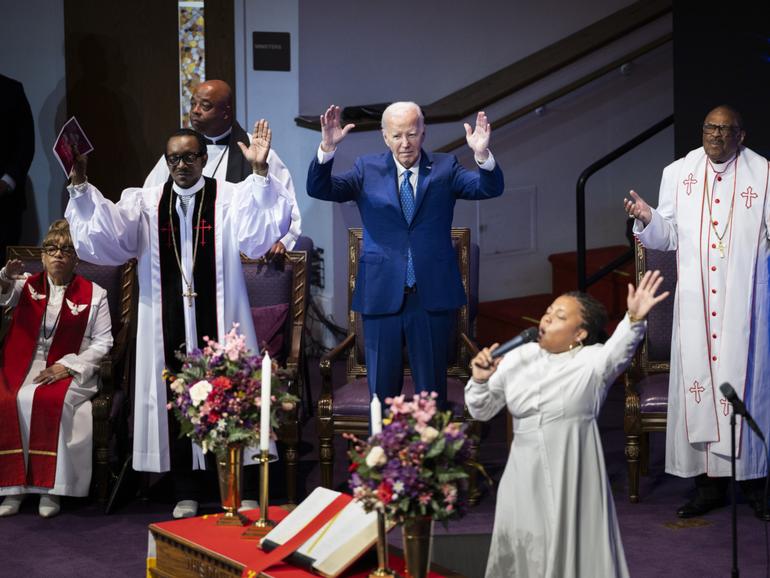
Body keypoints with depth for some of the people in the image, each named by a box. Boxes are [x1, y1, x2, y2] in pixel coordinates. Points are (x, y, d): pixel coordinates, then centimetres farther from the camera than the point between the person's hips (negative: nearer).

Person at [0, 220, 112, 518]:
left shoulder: (94, 295, 10)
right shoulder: (26, 285, 17)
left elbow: (102, 343, 5)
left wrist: (68, 366, -9)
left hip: (67, 370, -2)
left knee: (45, 400, -36)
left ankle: (49, 488, -27)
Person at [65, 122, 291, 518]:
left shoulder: (228, 198, 0)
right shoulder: (146, 202, 7)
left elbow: (258, 232, -17)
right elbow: (105, 232, -4)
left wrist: (259, 172, -27)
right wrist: (80, 185, -15)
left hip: (217, 320, -2)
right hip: (168, 322, 2)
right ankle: (185, 492, 16)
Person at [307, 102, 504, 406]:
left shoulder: (444, 168, 3)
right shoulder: (368, 170, 3)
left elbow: (490, 188, -9)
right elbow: (319, 189, -6)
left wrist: (482, 154, -30)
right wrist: (327, 149, -25)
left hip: (432, 297, 0)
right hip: (382, 296, 0)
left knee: (432, 387, 10)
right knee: (382, 389, 9)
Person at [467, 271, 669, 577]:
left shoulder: (592, 361, -8)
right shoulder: (517, 359, 4)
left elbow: (617, 351, -31)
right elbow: (482, 411, 10)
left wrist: (634, 320, -51)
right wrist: (480, 381, -10)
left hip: (571, 480, -4)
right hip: (525, 478, 4)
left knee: (572, 553, 4)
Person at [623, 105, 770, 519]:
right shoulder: (678, 173, 9)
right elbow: (667, 237, 9)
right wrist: (647, 218, -10)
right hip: (696, 302, 2)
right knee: (699, 383, 2)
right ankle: (710, 482, 10)